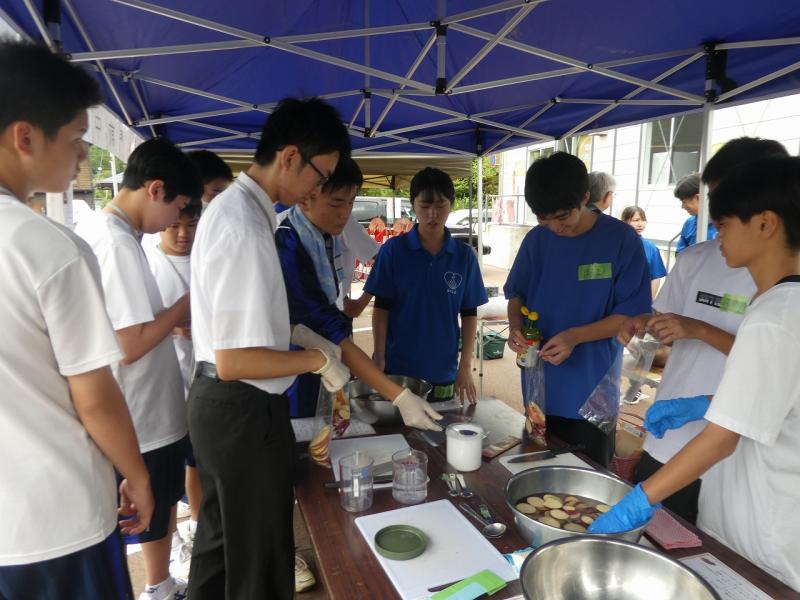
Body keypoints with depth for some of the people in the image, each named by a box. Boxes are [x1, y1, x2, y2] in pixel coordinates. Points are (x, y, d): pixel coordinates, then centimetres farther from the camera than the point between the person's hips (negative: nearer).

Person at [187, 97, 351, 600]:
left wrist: (295, 333, 9)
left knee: (222, 538, 27)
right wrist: (318, 359, -15)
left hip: (220, 403, 10)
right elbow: (234, 361, -27)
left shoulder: (232, 206, 6)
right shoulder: (245, 229, -25)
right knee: (261, 556, 13)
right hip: (244, 409, -10)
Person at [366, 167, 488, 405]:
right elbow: (381, 308, -3)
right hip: (396, 368, -1)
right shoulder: (393, 250, -5)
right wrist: (379, 359, -9)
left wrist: (465, 366, -2)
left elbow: (469, 314, 3)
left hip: (443, 372, 2)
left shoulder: (464, 255, -1)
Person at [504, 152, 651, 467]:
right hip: (540, 389, 3)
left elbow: (633, 314, -10)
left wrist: (575, 336, -23)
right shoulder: (536, 240, 1)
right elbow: (517, 294, 11)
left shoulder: (621, 239, -10)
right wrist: (515, 326, -11)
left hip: (591, 393, -3)